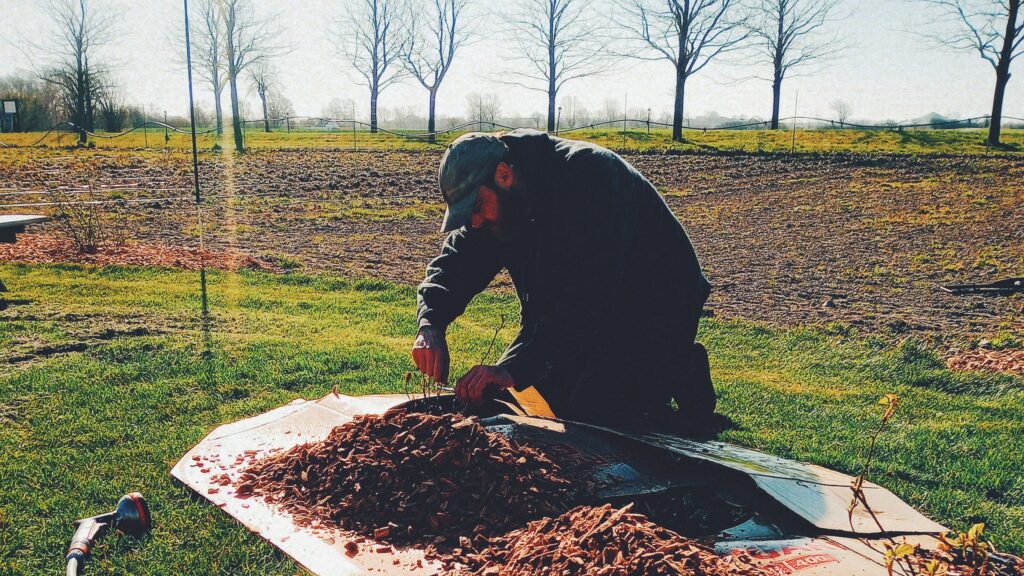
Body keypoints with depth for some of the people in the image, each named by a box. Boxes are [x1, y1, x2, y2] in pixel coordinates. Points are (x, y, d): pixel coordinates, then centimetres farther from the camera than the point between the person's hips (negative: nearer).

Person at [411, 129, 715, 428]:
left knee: (589, 417, -20)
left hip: (655, 314, -8)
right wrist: (430, 324, -26)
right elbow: (454, 263, -4)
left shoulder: (589, 177, -30)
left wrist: (513, 369, -43)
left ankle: (682, 374, 5)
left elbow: (587, 296, -38)